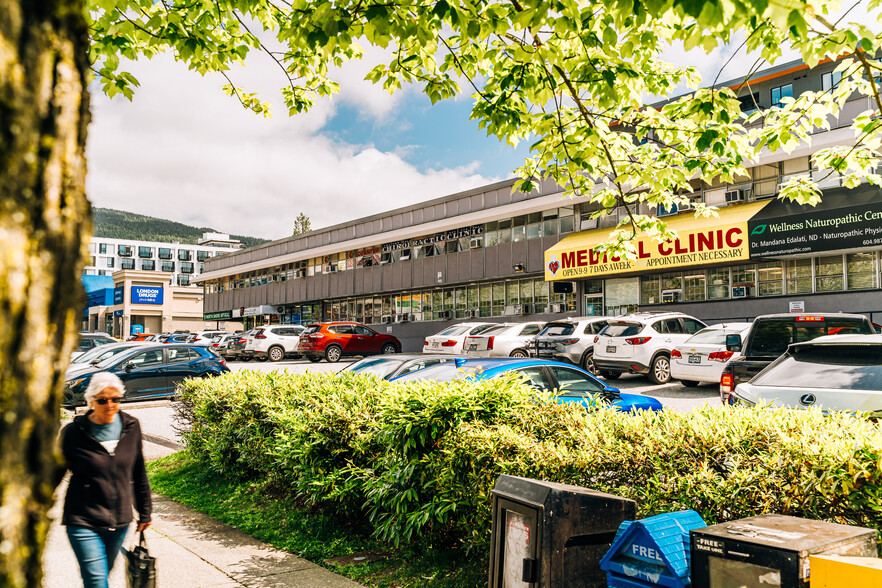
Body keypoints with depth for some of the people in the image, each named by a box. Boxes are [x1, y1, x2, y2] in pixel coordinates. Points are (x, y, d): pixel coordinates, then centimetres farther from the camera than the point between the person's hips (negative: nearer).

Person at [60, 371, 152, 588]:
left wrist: (144, 512, 14)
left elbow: (139, 474, 9)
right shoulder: (73, 433, -10)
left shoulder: (131, 427, -1)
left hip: (119, 522, 4)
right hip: (83, 521, -4)